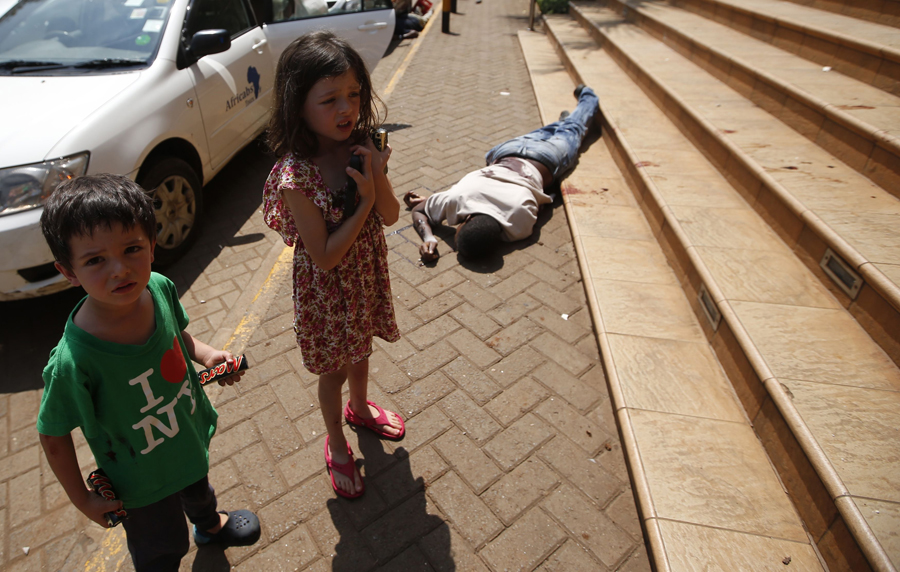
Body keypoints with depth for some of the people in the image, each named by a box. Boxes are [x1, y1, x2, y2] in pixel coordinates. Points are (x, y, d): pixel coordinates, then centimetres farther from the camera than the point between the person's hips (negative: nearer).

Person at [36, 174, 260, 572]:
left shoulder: (160, 288, -24)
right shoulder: (73, 362, -37)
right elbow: (53, 435, -20)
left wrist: (206, 354, -16)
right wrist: (82, 499, -10)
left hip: (191, 432, 5)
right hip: (142, 480, -5)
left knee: (198, 487, 37)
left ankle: (210, 525, 70)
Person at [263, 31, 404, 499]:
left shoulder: (361, 148, -10)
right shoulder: (296, 176, -28)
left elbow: (390, 217, -7)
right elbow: (325, 257, -26)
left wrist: (378, 176, -25)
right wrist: (365, 201, -27)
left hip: (368, 273, 6)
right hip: (326, 287, -5)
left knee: (361, 351, 27)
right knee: (335, 369, 16)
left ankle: (359, 407, 58)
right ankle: (336, 443, 44)